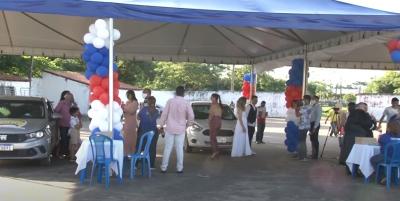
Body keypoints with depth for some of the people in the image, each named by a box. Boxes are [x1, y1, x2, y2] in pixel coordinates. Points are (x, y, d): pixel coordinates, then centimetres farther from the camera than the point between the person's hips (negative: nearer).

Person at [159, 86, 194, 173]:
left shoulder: (170, 101, -6)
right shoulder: (186, 103, -5)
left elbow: (164, 114, -4)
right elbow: (191, 116, -7)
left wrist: (161, 125, 6)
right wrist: (187, 124, 11)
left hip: (170, 128, 0)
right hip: (180, 129, 0)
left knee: (167, 148, 5)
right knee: (179, 149, 6)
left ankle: (164, 167, 9)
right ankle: (179, 168, 10)